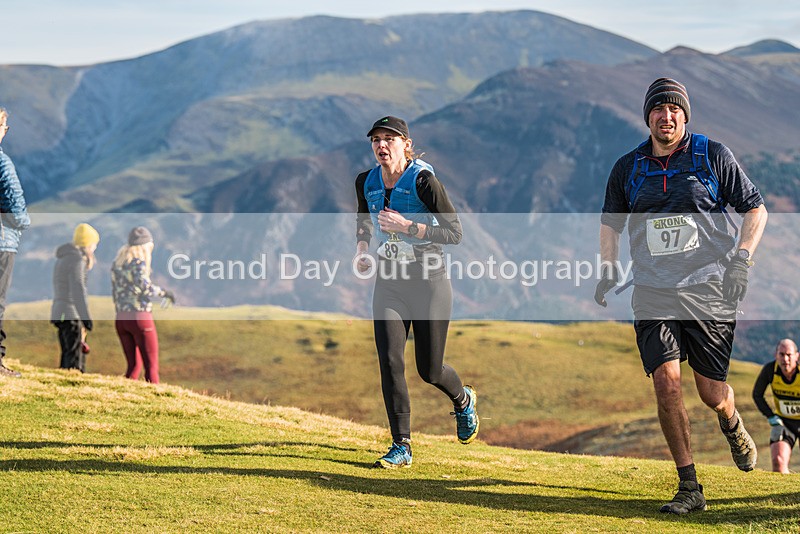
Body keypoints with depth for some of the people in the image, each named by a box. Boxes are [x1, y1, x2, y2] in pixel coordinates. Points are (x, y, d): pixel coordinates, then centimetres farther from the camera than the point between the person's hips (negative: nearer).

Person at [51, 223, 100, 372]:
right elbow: (78, 290, -22)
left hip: (59, 313, 10)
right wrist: (86, 318, -28)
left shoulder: (63, 258, 19)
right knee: (74, 360, -14)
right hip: (70, 315, -10)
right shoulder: (76, 259, -11)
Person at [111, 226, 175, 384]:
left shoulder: (117, 262, 14)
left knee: (134, 365, 13)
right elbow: (145, 286, -24)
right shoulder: (138, 261, -9)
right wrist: (164, 292, -11)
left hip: (121, 318, 7)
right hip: (140, 317, -7)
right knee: (151, 366, -2)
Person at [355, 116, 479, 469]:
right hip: (388, 282, 4)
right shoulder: (366, 182, 2)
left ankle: (464, 400, 40)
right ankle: (401, 447, -4)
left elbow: (454, 233, -18)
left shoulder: (423, 181, -16)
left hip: (429, 281, -4)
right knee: (389, 361, -11)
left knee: (429, 370, 5)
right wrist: (362, 248, 3)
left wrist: (406, 226, -27)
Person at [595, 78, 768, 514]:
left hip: (708, 290, -2)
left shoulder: (712, 156, 2)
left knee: (712, 393, 1)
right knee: (666, 382, -14)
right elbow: (611, 221, 24)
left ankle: (732, 426, 40)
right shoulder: (628, 168, 9)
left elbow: (755, 208, 7)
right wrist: (609, 267, 10)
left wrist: (741, 259, -5)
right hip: (653, 294, 2)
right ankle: (689, 488, -5)